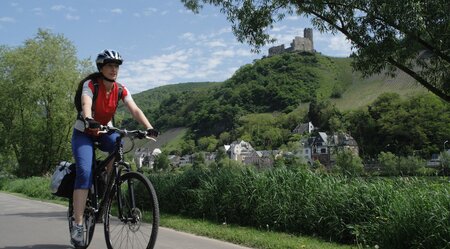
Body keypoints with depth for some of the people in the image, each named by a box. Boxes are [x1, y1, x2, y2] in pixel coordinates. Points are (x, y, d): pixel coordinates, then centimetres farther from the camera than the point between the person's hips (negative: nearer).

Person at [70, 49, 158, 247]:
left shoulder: (121, 89, -9)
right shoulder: (90, 84, -20)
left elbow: (134, 110, -22)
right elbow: (86, 105, -39)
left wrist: (149, 127, -39)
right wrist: (89, 120, -61)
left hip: (104, 132, 4)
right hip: (83, 133, -4)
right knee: (85, 173, -22)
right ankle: (77, 226, -20)